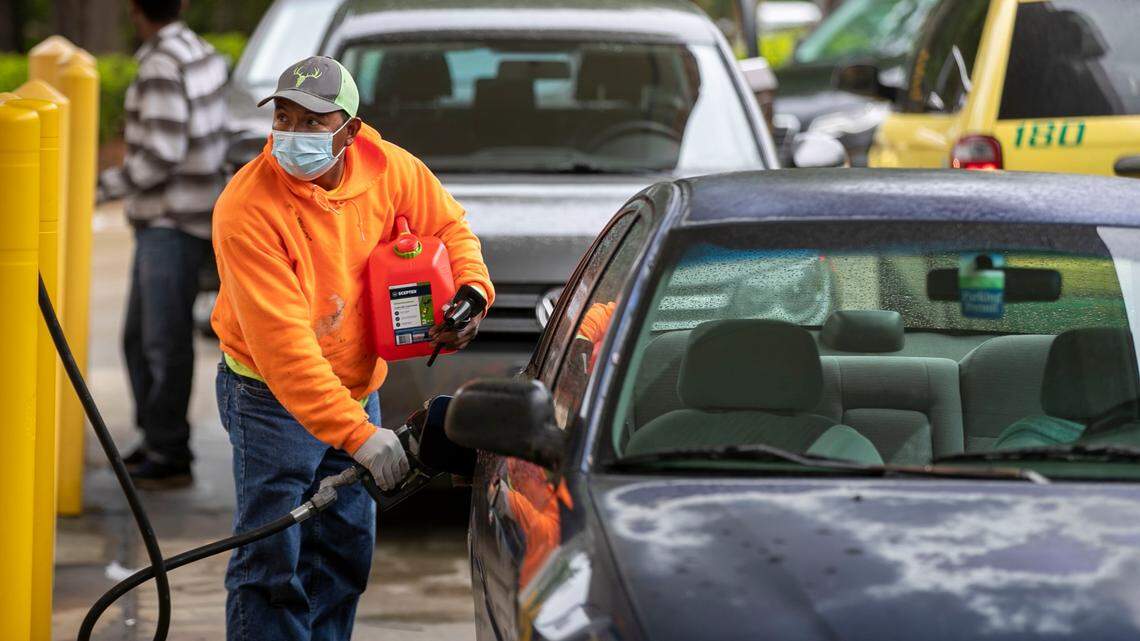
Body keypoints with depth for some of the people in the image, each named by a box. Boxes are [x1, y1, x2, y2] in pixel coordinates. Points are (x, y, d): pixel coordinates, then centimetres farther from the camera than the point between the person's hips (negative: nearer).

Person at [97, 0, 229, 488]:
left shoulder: (162, 67, -19)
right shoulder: (203, 54, 11)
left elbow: (161, 156, -23)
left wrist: (104, 186, -15)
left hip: (172, 225, -10)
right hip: (162, 222, 10)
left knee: (165, 342, -5)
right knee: (140, 338, 16)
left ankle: (169, 457, -1)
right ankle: (156, 439, 24)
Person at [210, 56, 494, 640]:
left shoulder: (386, 168, -10)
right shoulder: (246, 209, -26)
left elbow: (448, 224, 12)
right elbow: (282, 345, -31)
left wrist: (472, 289, -9)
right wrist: (358, 434, -37)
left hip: (358, 387, 6)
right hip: (272, 396, -6)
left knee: (345, 551, 13)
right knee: (272, 562, -9)